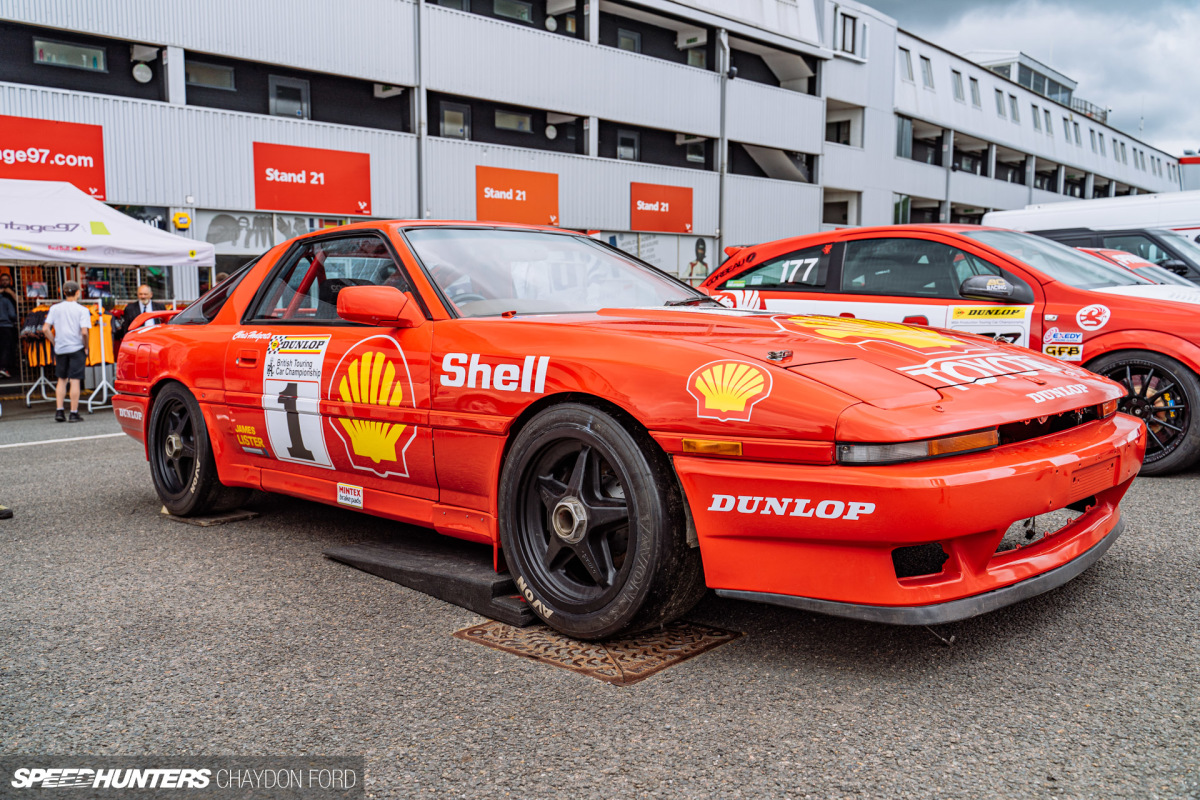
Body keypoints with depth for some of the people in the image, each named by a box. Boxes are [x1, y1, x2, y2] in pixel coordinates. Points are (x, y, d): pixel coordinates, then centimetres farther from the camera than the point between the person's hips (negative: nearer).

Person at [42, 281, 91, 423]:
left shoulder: (55, 308, 4)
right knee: (75, 380, -2)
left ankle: (59, 411, 11)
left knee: (62, 379, 15)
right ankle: (74, 414, -1)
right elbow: (84, 332, -17)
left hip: (60, 349, 4)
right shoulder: (82, 310, -7)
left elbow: (45, 329, -1)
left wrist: (54, 343, 9)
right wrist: (86, 347, -3)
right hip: (77, 348, -4)